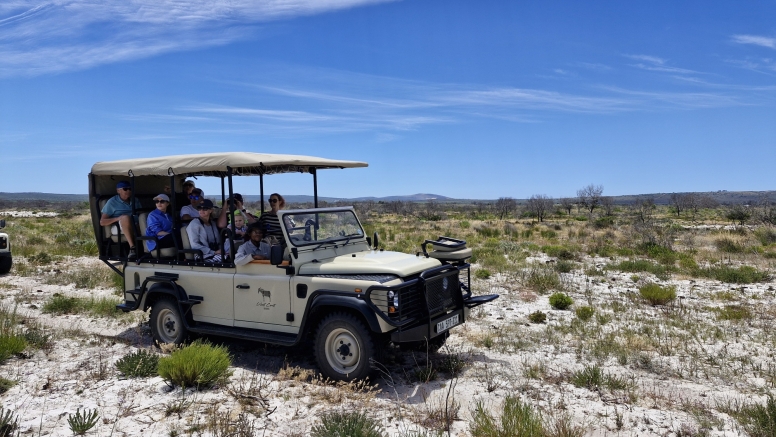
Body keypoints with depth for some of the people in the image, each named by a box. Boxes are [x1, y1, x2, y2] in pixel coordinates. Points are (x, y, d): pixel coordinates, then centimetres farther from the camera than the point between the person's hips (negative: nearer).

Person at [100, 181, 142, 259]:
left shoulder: (135, 200, 20)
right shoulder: (112, 202, 6)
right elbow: (102, 222, 2)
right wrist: (118, 218, -16)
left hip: (136, 226, 4)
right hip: (117, 228, -3)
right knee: (125, 217, -37)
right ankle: (132, 247, -46)